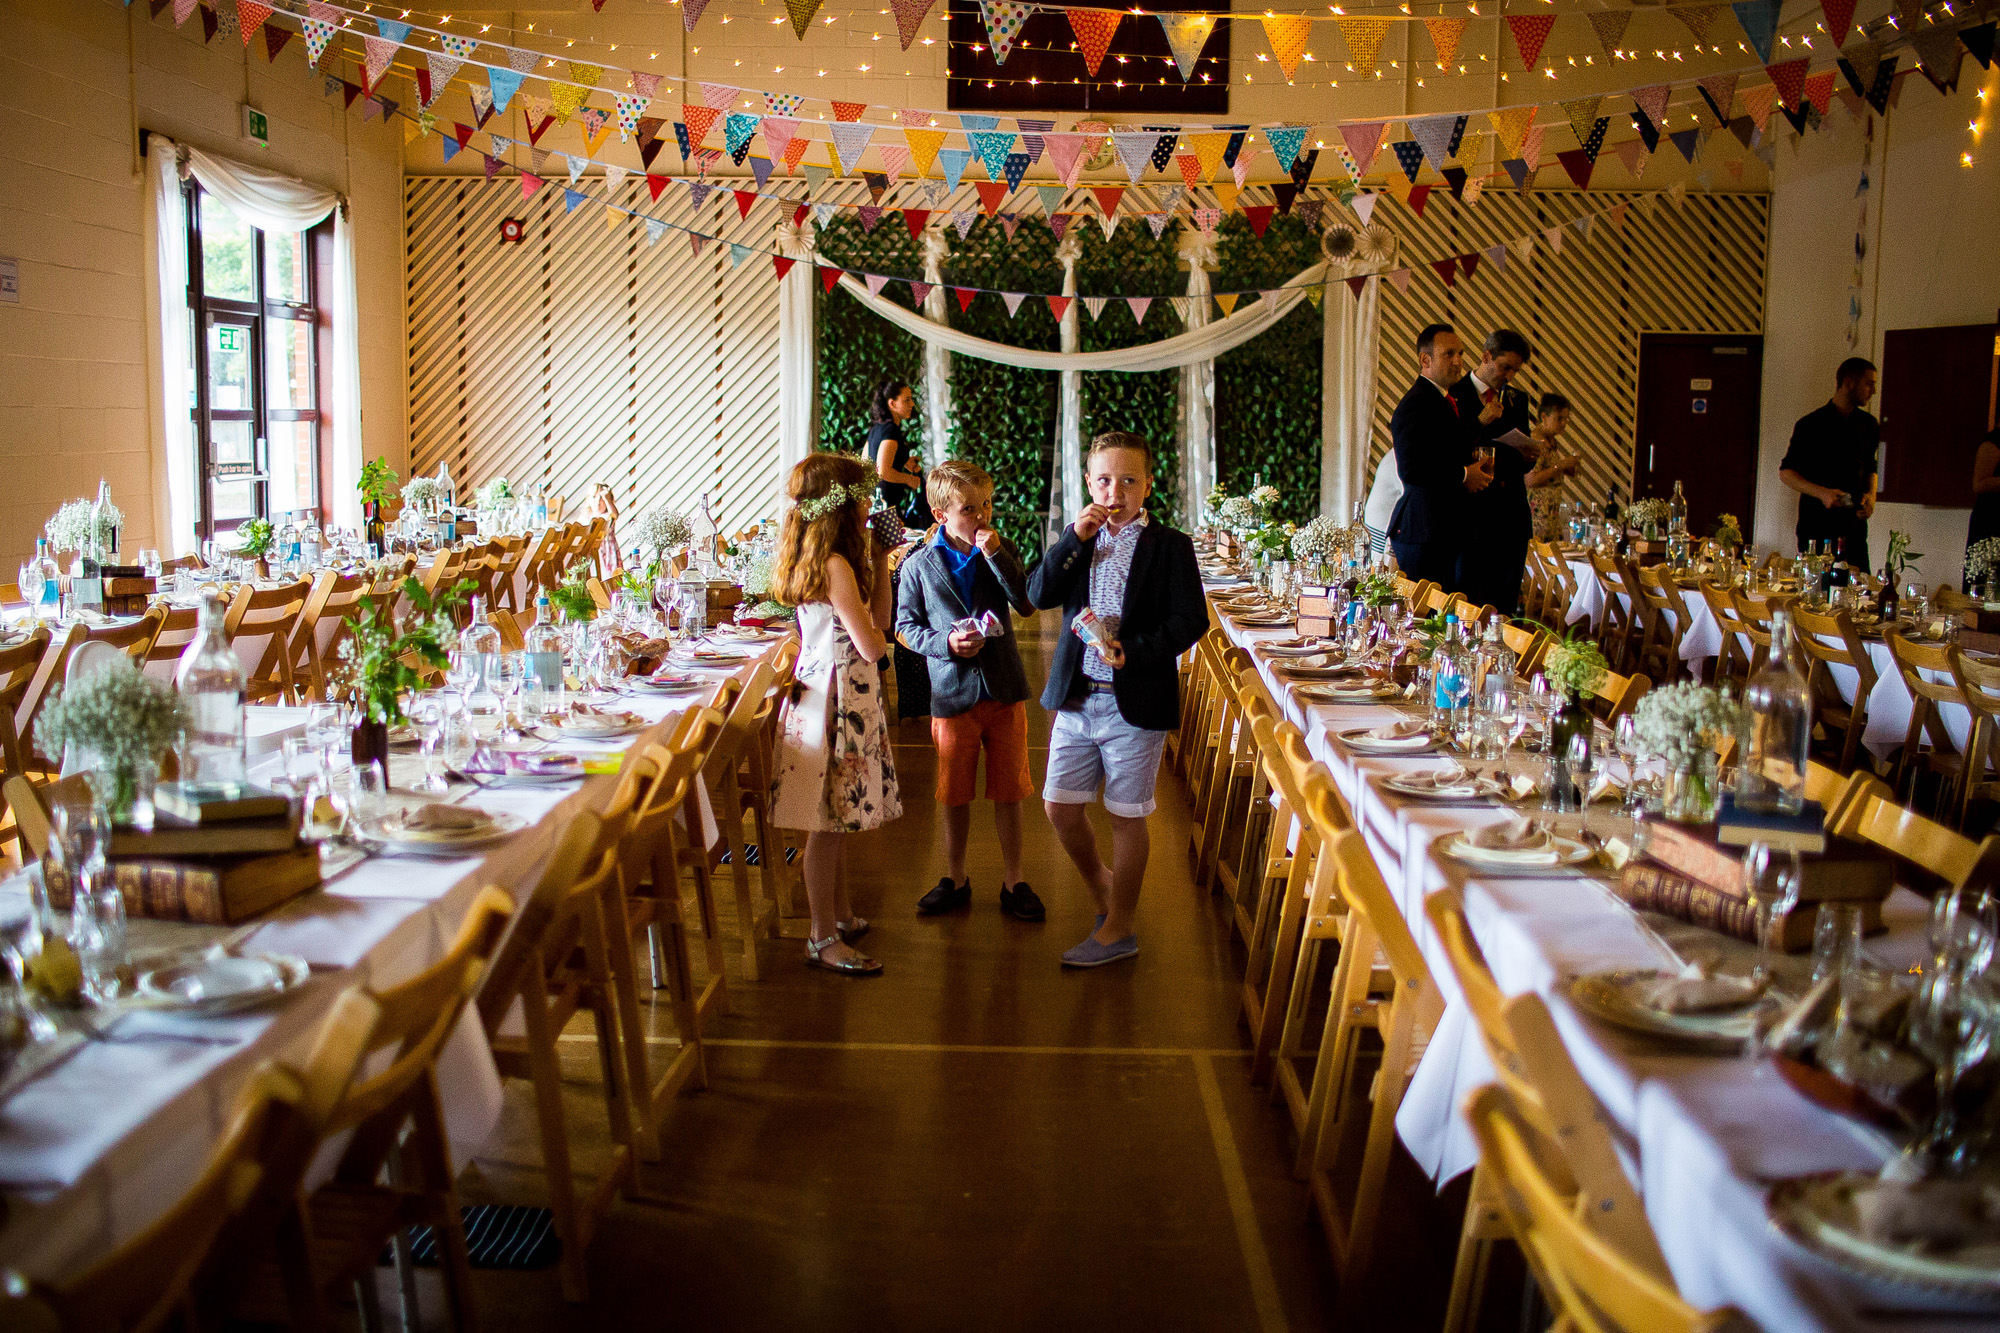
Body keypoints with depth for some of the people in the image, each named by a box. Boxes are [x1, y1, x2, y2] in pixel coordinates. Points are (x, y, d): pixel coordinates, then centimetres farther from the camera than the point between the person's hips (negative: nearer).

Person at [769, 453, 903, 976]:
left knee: (838, 819, 19)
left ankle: (842, 916, 31)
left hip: (828, 691, 10)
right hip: (837, 696, -10)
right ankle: (823, 938, 6)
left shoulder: (813, 560, 10)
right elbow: (870, 646, -19)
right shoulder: (837, 565, -20)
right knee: (828, 824, -2)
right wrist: (880, 630, 4)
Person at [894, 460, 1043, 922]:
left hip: (1004, 691, 1)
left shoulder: (1000, 550, 1)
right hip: (953, 693, -1)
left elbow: (1027, 604, -10)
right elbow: (906, 627, 3)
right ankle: (955, 879, 28)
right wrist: (945, 642, -14)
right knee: (955, 794, 11)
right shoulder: (918, 565, -3)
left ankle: (1013, 882, 21)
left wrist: (996, 556, -18)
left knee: (1009, 790, 7)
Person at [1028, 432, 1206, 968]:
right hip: (1076, 699, 5)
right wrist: (1075, 538, -12)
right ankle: (1102, 888, 34)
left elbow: (1191, 620, -10)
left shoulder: (1170, 547, -4)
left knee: (1126, 817, 5)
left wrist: (1132, 652, -21)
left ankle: (1118, 929, 19)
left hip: (1136, 703, -4)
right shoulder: (1078, 541, 9)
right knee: (1060, 807, 8)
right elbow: (1038, 595, -4)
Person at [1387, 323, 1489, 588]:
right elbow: (1410, 469, -23)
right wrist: (1463, 475, -13)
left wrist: (1474, 469, 5)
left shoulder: (1449, 400, 19)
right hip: (1422, 531, -10)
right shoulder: (1415, 405, -14)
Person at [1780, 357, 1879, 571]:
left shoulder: (1870, 425, 12)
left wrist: (1871, 495, 4)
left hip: (1854, 528, 4)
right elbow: (1786, 473, -3)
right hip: (1815, 527, -4)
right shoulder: (1811, 425, -3)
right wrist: (1821, 493, -17)